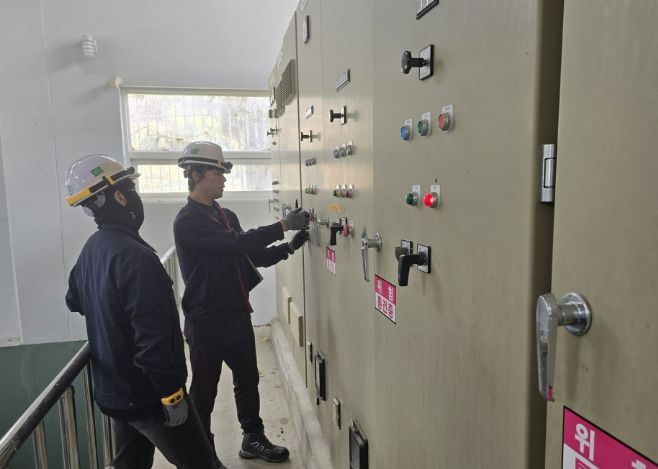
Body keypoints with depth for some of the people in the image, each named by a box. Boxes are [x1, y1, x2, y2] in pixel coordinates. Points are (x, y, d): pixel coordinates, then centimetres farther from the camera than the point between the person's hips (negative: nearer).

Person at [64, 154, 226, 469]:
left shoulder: (91, 249, 3)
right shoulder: (134, 256, -26)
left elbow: (75, 300, 22)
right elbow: (152, 337, -29)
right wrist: (171, 393, -20)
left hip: (112, 390, 9)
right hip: (148, 394, -9)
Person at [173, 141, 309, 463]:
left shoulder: (227, 216, 10)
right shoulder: (188, 220, -16)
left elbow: (254, 256, 11)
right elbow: (235, 243, -28)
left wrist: (289, 247, -3)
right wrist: (283, 225, -25)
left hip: (238, 316, 8)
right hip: (207, 322, -7)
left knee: (247, 381, 18)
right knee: (204, 390, 9)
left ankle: (253, 439, 36)